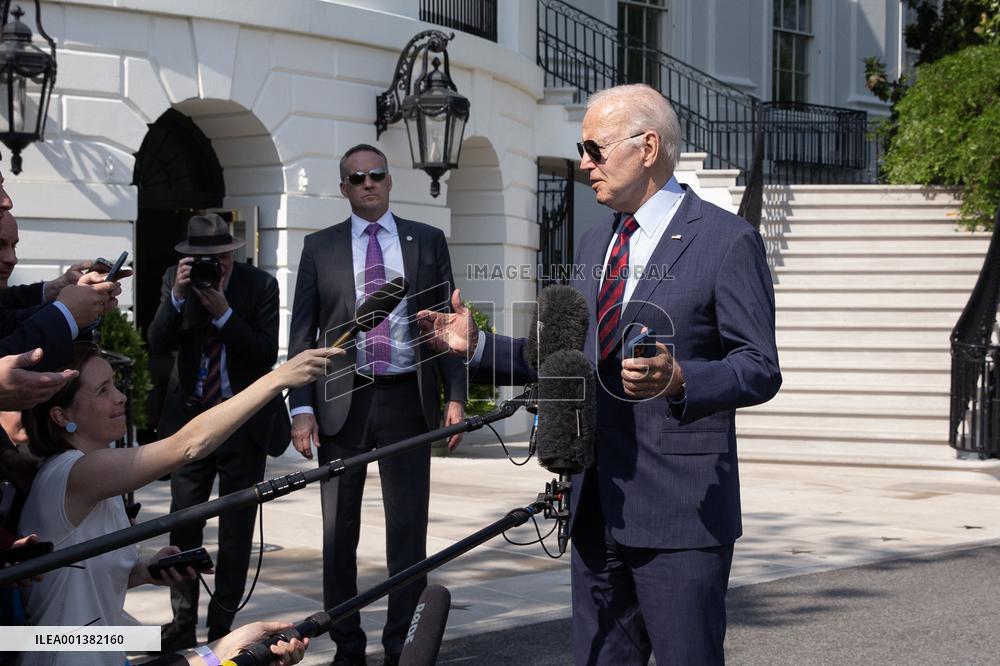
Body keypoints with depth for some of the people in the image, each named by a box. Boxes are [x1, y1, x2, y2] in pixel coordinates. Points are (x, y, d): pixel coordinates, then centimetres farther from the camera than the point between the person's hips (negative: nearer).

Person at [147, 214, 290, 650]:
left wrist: (223, 313, -23)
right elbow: (159, 344, -9)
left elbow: (267, 354, -14)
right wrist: (177, 296, -23)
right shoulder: (176, 279, -2)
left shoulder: (260, 285, -9)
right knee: (183, 520, 0)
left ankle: (222, 626, 14)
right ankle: (183, 622, 9)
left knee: (236, 527, 5)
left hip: (245, 420, -1)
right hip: (190, 416, 2)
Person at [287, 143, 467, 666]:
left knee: (408, 529, 1)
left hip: (408, 399, 0)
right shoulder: (320, 247, 7)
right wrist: (302, 408, -5)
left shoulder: (427, 241, 8)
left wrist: (455, 395, -2)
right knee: (339, 532, 7)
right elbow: (303, 335, 5)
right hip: (343, 400, 0)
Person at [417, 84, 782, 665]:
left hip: (680, 510, -8)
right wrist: (478, 346, 11)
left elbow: (760, 369, -11)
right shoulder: (596, 244, 17)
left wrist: (677, 379, -28)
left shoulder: (727, 240, -8)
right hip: (599, 506, 8)